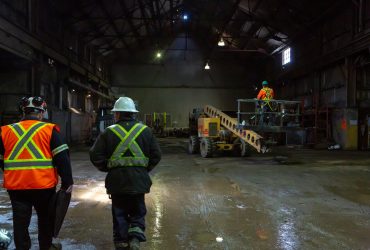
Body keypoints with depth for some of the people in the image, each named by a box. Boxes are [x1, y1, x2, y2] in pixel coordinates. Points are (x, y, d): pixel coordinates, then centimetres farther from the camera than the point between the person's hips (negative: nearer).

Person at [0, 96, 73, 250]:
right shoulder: (49, 130, -5)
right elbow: (62, 158, -10)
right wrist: (67, 181, -6)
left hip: (15, 186, 2)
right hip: (43, 185, -2)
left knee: (20, 221, 12)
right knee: (45, 218, 18)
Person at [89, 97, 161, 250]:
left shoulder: (109, 132, -4)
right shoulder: (145, 131, 1)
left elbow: (95, 155, -4)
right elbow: (156, 155, 1)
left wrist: (108, 168, 10)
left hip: (117, 180, 0)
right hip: (139, 180, 1)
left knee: (119, 214, 15)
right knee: (138, 213, 16)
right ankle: (135, 237, -2)